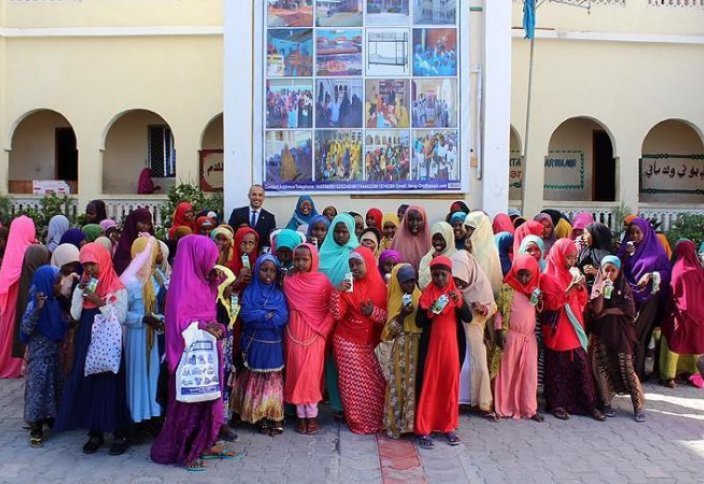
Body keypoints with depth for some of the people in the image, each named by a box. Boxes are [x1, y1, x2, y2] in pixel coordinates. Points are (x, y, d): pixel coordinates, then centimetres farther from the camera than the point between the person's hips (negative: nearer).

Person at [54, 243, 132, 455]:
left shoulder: (117, 287, -7)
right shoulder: (83, 285, 9)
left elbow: (120, 318, -13)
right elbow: (75, 315, 2)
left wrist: (100, 302, -22)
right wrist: (80, 292, -8)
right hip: (86, 343, 5)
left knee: (111, 386, -2)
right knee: (87, 385, 6)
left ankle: (120, 434, 8)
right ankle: (95, 432, 19)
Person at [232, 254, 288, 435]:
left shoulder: (279, 294, 3)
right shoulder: (249, 292, 1)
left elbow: (282, 318, -12)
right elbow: (246, 315, -14)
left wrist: (258, 316, -10)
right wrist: (269, 315, -12)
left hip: (273, 346, 1)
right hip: (254, 345, 0)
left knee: (273, 381, 5)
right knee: (255, 381, 4)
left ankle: (275, 418, 11)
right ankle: (259, 417, 13)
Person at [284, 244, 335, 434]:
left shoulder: (323, 281, -5)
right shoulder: (288, 281, 1)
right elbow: (286, 307, 8)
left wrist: (324, 329, -9)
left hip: (315, 333, -2)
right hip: (295, 332, 2)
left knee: (312, 373, -1)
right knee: (297, 372, 4)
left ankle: (312, 415, 11)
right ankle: (301, 415, 14)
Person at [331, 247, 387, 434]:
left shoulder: (380, 287, -2)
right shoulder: (348, 287, -7)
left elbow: (386, 316, -2)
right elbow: (337, 315, -14)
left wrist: (373, 312, -21)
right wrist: (337, 292, -25)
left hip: (369, 342, 2)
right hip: (348, 341, -2)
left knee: (375, 382, 6)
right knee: (354, 382, 3)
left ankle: (375, 419, 23)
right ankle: (358, 421, 16)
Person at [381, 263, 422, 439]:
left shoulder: (420, 297, 6)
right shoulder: (395, 300, 0)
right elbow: (390, 328, -5)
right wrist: (403, 314, -17)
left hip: (419, 345, 2)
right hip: (402, 347, -2)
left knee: (416, 382, 3)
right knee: (399, 382, 0)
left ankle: (413, 421, 13)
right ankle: (397, 422, 8)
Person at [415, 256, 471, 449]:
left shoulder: (455, 293, 4)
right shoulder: (427, 294, -2)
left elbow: (468, 318, -6)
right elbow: (418, 322, -6)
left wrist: (459, 302, -22)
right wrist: (431, 311, -23)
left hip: (451, 346, 2)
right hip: (431, 347, -2)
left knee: (450, 386, 8)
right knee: (428, 386, -1)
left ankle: (448, 427, 20)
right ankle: (423, 430, 5)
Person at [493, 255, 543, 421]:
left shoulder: (534, 290, 10)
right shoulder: (507, 289, -5)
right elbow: (499, 311, -5)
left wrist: (538, 302, -5)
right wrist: (499, 332, -13)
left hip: (530, 337, 5)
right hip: (511, 336, -4)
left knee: (530, 373, 6)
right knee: (507, 371, 3)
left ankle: (529, 408, 14)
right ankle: (504, 408, 11)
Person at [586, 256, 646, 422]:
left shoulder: (624, 287, 4)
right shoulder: (596, 287, 4)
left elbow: (629, 310, -8)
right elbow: (596, 310, -9)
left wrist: (606, 312, -8)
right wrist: (602, 290, -17)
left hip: (620, 333, -1)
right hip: (601, 333, 1)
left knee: (627, 368, -5)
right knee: (603, 368, 0)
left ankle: (638, 406, -2)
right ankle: (605, 403, 10)